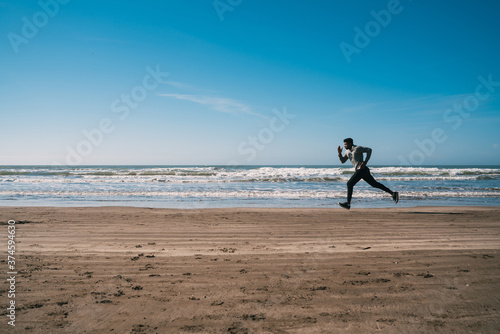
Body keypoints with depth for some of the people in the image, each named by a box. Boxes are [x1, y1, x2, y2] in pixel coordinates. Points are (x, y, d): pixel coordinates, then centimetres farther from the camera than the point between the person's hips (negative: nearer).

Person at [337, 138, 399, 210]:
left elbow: (369, 150, -14)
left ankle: (348, 203, -12)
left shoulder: (357, 148, -11)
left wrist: (365, 162, -19)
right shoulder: (347, 151, 15)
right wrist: (339, 153, 2)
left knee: (349, 184, -12)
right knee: (374, 184, 14)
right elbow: (342, 161, 18)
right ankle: (393, 193, 18)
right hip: (359, 171, 10)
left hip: (362, 169, -10)